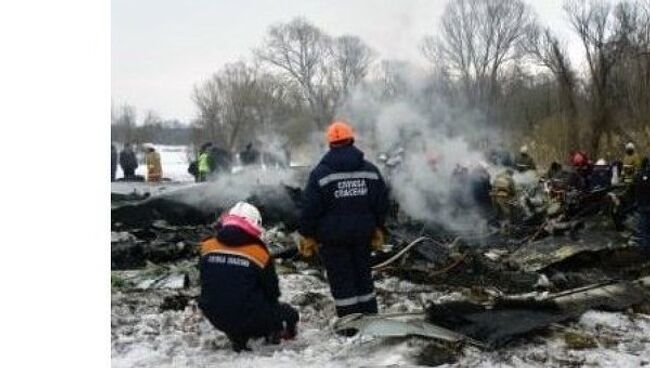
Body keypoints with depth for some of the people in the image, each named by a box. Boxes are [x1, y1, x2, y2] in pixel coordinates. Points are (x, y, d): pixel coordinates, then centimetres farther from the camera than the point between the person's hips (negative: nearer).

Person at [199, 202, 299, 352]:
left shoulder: (208, 247, -4)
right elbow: (272, 291, -1)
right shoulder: (258, 252, -15)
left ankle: (237, 336, 15)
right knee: (289, 313, 19)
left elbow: (205, 284, 10)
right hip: (249, 319, -3)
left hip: (215, 318, 4)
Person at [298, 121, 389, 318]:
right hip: (362, 234, 4)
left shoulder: (320, 173, -10)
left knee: (341, 281, 3)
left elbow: (310, 209, -11)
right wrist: (378, 230, 17)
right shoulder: (371, 170, 3)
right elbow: (382, 203, 7)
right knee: (363, 275, 17)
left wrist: (307, 235, -1)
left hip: (332, 237, -4)